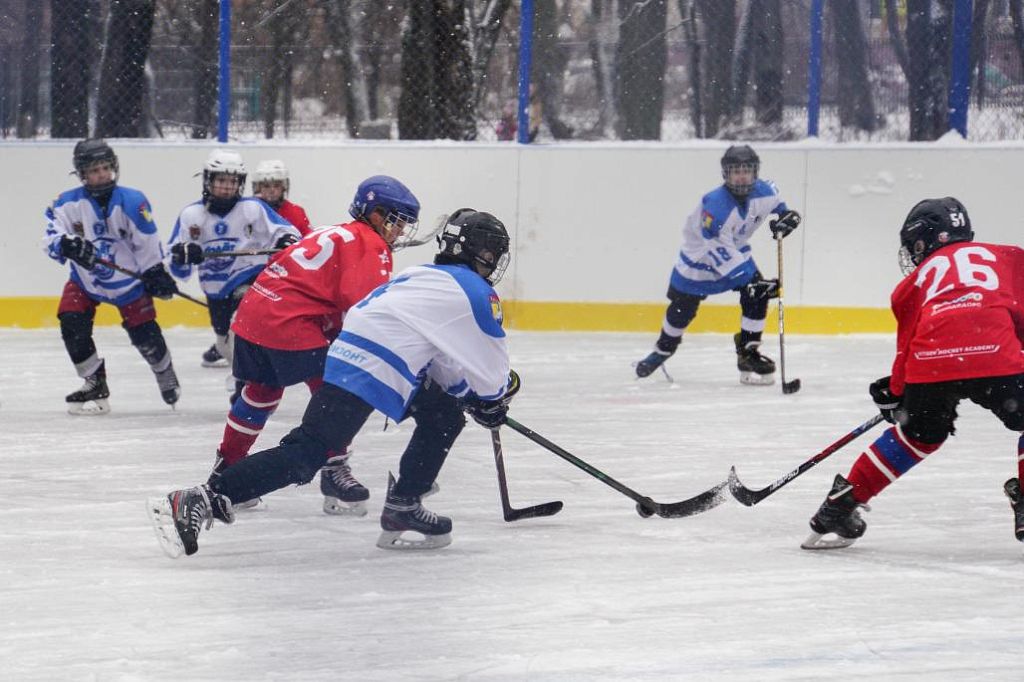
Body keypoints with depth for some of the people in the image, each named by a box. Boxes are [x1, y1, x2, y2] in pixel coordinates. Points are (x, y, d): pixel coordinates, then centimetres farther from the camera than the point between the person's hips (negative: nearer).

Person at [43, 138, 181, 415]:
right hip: (85, 280, 1)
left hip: (128, 280, -1)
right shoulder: (67, 204, -15)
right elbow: (51, 239, -19)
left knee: (144, 333, -1)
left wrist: (155, 273, -5)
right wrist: (67, 245, -40)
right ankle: (95, 385, 0)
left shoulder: (131, 202, -17)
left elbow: (147, 243, -7)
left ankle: (166, 377, 31)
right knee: (72, 324, -16)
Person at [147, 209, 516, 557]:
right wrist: (501, 393, 29)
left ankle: (402, 509, 16)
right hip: (372, 371, -10)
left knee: (445, 416, 22)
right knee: (303, 455, -17)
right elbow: (491, 372, 8)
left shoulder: (420, 275, 29)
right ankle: (200, 502, -28)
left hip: (349, 350, 10)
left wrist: (471, 395, 38)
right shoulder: (477, 293, 3)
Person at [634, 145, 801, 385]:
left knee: (757, 297, -13)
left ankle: (748, 354, -3)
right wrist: (751, 281, -42)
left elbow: (775, 200, 11)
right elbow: (720, 252, -38)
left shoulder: (763, 192, -19)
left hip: (735, 251, 5)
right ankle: (663, 349, 34)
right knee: (682, 308, 7)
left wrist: (786, 215, -7)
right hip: (699, 256, -5)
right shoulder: (715, 205, -38)